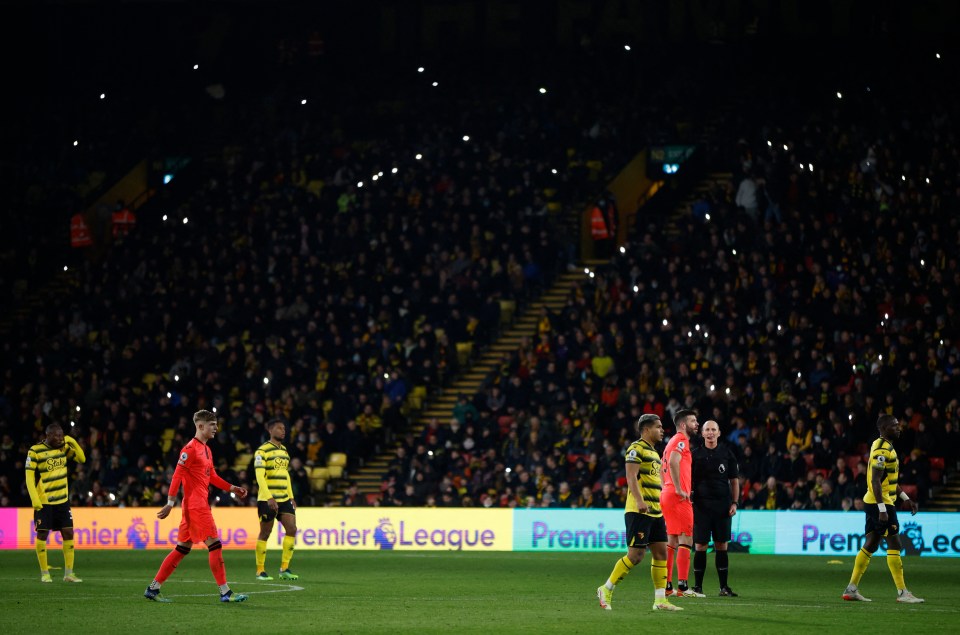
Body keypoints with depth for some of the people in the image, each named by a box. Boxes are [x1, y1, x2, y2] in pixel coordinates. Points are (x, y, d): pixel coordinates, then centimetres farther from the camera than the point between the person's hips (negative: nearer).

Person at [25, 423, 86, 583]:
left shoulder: (64, 447, 4)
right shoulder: (35, 451, -12)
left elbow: (82, 458, 11)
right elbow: (29, 476, -12)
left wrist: (73, 442, -5)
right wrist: (35, 500, -19)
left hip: (62, 499, 5)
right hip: (44, 502, -5)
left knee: (68, 533, 1)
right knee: (42, 534, -1)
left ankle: (69, 573, 6)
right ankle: (44, 573, 10)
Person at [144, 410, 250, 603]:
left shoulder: (206, 450, 17)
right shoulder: (190, 449, -12)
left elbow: (212, 477, 24)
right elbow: (177, 476, -15)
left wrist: (232, 488, 16)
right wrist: (170, 503, -19)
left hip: (201, 504, 10)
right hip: (195, 505, -10)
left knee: (182, 549, 11)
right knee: (215, 545, -9)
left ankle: (153, 588, 13)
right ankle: (225, 592, -7)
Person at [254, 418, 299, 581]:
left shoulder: (284, 450, 16)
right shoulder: (262, 451, -9)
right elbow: (259, 476, -17)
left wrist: (291, 497, 17)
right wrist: (269, 497, -25)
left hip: (284, 499, 7)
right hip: (267, 500, -7)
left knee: (292, 529, -3)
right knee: (265, 534, -1)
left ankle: (284, 568, 4)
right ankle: (260, 571, 8)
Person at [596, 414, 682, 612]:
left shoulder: (653, 452, 20)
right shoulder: (637, 449, -8)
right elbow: (631, 477, -19)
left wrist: (660, 506, 25)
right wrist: (640, 501, -30)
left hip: (655, 512, 9)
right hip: (638, 512, -9)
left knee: (661, 553, 4)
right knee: (636, 554, -10)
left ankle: (660, 599, 5)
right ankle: (606, 590, 3)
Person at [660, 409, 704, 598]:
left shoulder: (672, 441, 21)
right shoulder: (681, 440, -8)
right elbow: (673, 462, -24)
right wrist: (679, 490, -21)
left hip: (666, 496, 10)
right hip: (679, 498, -10)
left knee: (672, 541, 11)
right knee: (686, 540, -10)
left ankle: (666, 586, 11)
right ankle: (683, 586, -14)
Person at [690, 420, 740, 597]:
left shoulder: (727, 453, 6)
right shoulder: (696, 454, 3)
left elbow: (734, 480, 10)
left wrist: (734, 503, 2)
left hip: (722, 506, 1)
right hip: (701, 505, -1)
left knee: (721, 546, 3)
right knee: (700, 546, -1)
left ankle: (724, 587, 6)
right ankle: (697, 586, 5)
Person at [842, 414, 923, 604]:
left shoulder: (886, 447, 17)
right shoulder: (882, 450, -16)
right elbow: (876, 481, -21)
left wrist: (907, 499, 23)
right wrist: (883, 510, -25)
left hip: (873, 503, 10)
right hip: (880, 503, -10)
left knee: (870, 546, 11)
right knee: (894, 545, -8)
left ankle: (852, 589, 12)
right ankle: (902, 592, -6)